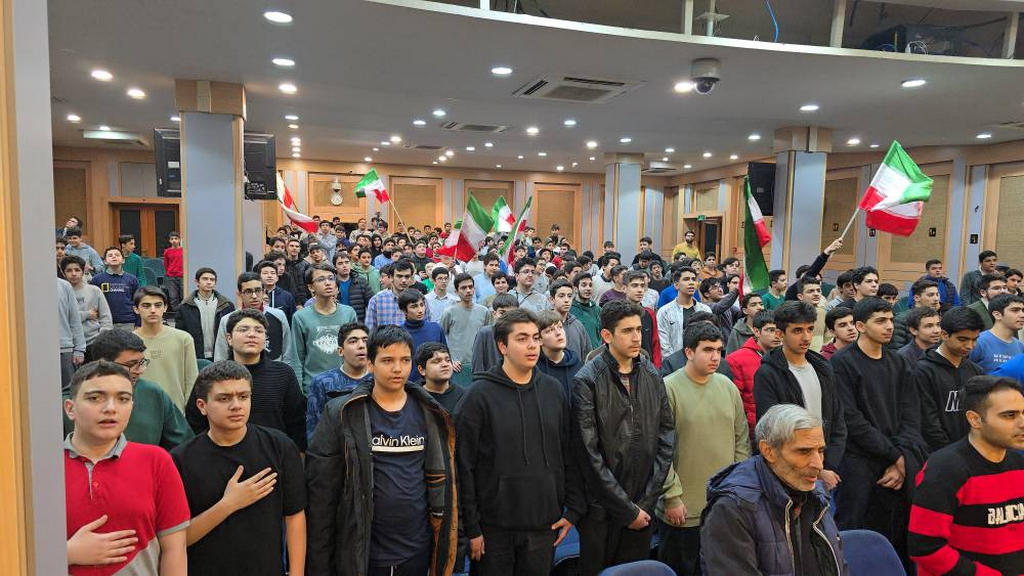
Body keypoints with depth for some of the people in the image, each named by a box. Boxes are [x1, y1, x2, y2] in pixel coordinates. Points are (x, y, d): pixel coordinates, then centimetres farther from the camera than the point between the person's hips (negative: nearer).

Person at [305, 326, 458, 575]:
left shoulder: (430, 414, 0)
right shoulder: (341, 415, -9)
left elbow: (442, 480, 6)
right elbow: (322, 491, -8)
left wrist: (449, 540, 7)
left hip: (419, 550, 3)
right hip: (361, 552, -2)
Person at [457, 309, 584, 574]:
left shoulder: (554, 390, 4)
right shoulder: (480, 395, -10)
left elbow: (569, 455, 7)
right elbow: (465, 465, -9)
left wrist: (574, 509, 3)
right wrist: (471, 527, -9)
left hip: (545, 525, 4)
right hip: (494, 527, -3)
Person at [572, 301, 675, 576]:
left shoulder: (652, 376, 2)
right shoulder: (587, 381, -13)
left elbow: (666, 437, 1)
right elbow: (590, 455, -15)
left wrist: (646, 501, -5)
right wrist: (626, 509, -12)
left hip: (642, 507, 4)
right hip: (601, 509, -4)